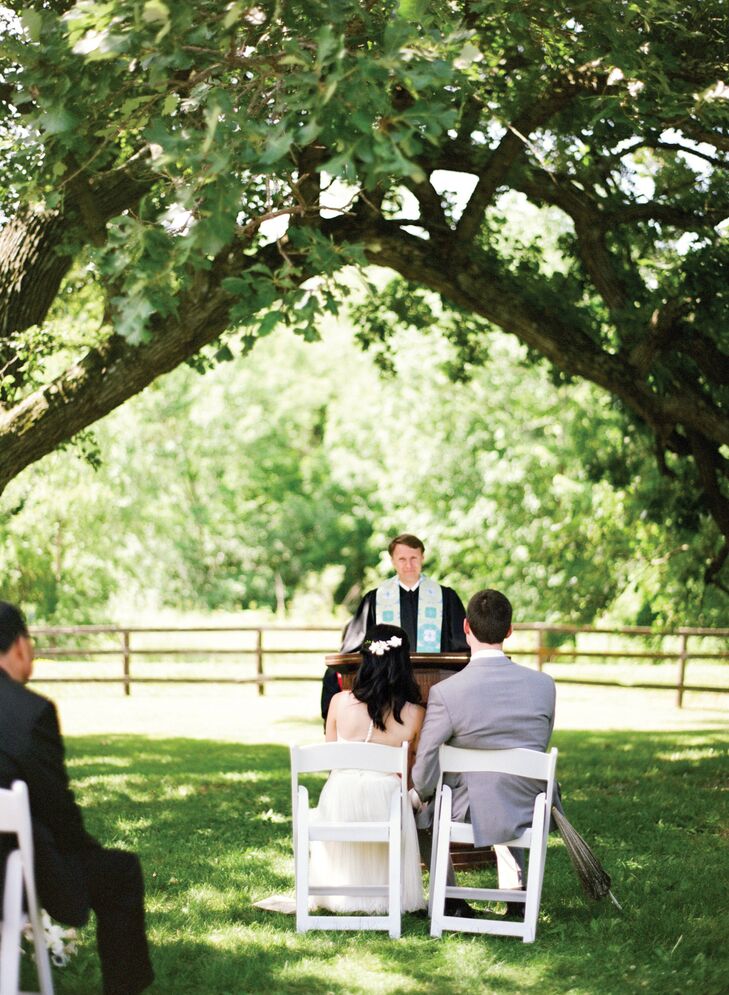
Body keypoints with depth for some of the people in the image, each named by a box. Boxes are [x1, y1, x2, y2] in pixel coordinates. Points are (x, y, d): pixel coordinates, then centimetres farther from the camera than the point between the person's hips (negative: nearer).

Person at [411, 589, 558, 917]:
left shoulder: (445, 693, -19)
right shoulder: (544, 685, -7)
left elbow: (425, 768, -14)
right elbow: (540, 749, 8)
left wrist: (418, 795, 8)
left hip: (473, 815, -3)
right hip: (530, 815, 4)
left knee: (417, 811, 27)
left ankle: (449, 899, 29)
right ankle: (514, 888, 33)